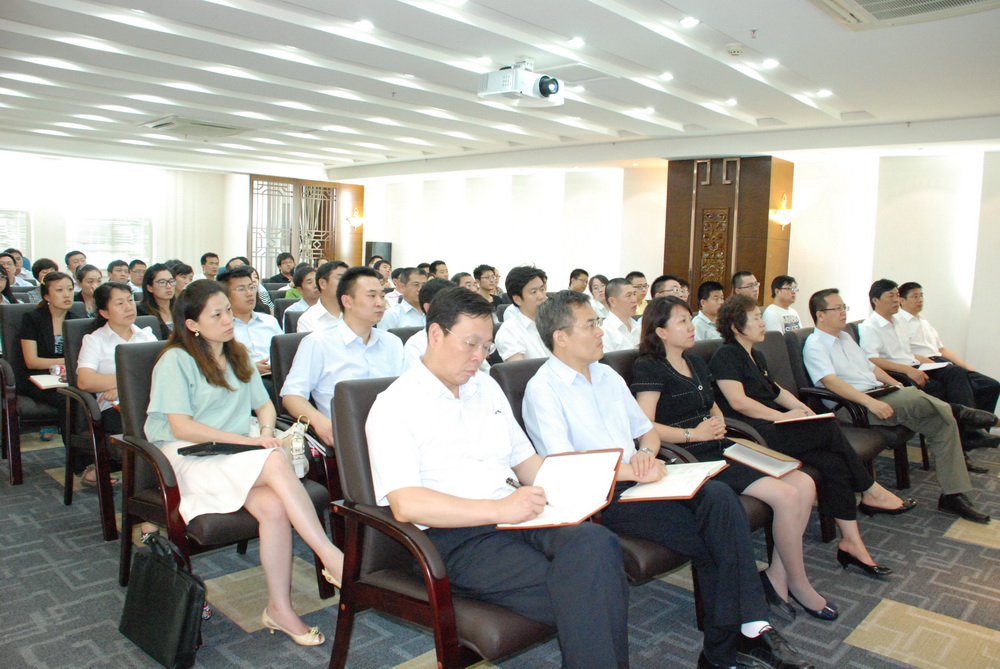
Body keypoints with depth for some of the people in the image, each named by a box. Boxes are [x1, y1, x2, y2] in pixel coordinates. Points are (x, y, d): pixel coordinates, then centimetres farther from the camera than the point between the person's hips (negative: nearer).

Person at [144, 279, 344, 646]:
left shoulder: (238, 355, 20)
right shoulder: (176, 361, -1)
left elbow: (264, 405, 20)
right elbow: (181, 427, -10)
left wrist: (267, 431, -4)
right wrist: (248, 440, -16)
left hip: (235, 461, 5)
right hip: (187, 459, -5)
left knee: (274, 505, -29)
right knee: (276, 462, -33)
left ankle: (280, 608, -19)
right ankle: (332, 558, -30)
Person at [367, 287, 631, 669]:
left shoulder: (487, 387, 21)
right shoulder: (395, 405, -2)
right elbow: (404, 504, -14)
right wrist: (499, 509, -23)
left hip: (513, 516, 6)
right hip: (455, 540, -6)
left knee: (596, 542, -29)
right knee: (583, 595, -29)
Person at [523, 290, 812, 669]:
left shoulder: (608, 376, 19)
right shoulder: (542, 389, -6)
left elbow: (648, 431, 24)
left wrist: (646, 453, -1)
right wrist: (632, 470, -22)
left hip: (639, 479, 7)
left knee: (718, 496, -22)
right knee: (713, 540, -20)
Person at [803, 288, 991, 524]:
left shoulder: (845, 337, 23)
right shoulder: (815, 345, -7)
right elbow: (830, 381, -21)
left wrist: (898, 387, 12)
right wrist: (869, 402, -30)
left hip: (879, 397, 9)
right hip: (853, 406, -9)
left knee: (942, 421, -5)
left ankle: (953, 495, 1)